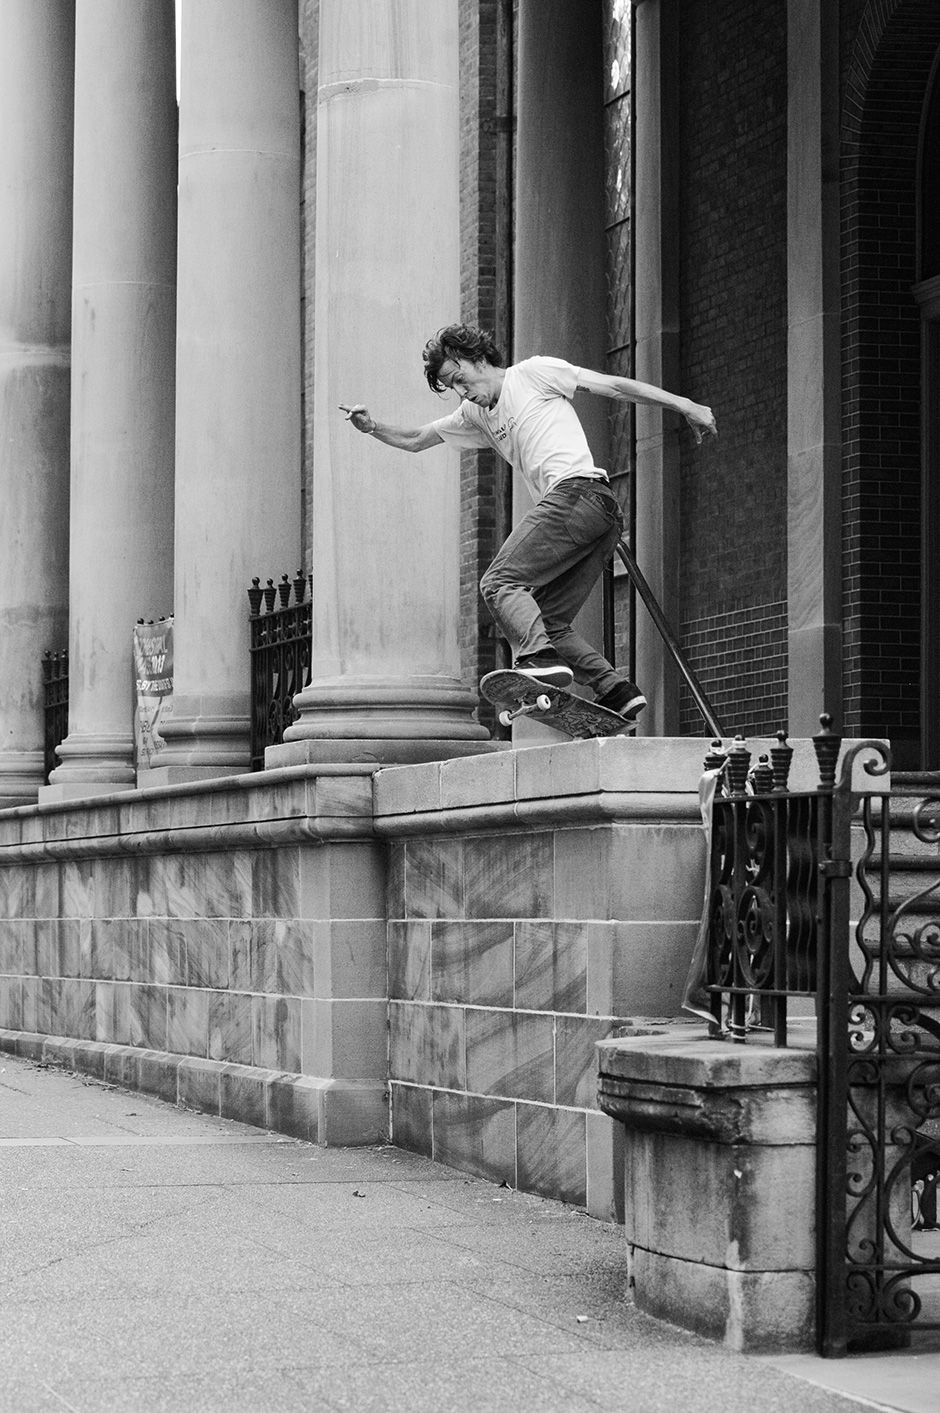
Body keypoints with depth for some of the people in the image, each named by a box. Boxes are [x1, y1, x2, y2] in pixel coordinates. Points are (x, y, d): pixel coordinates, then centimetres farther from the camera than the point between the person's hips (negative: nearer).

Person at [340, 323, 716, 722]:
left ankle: (539, 660, -38)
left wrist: (684, 405, 2)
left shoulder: (533, 373, 9)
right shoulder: (476, 415, 31)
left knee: (499, 582, -17)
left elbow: (614, 386, 6)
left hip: (576, 489, -9)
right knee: (549, 621, 5)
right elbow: (415, 441, 37)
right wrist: (372, 427, 18)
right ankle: (616, 690, -6)